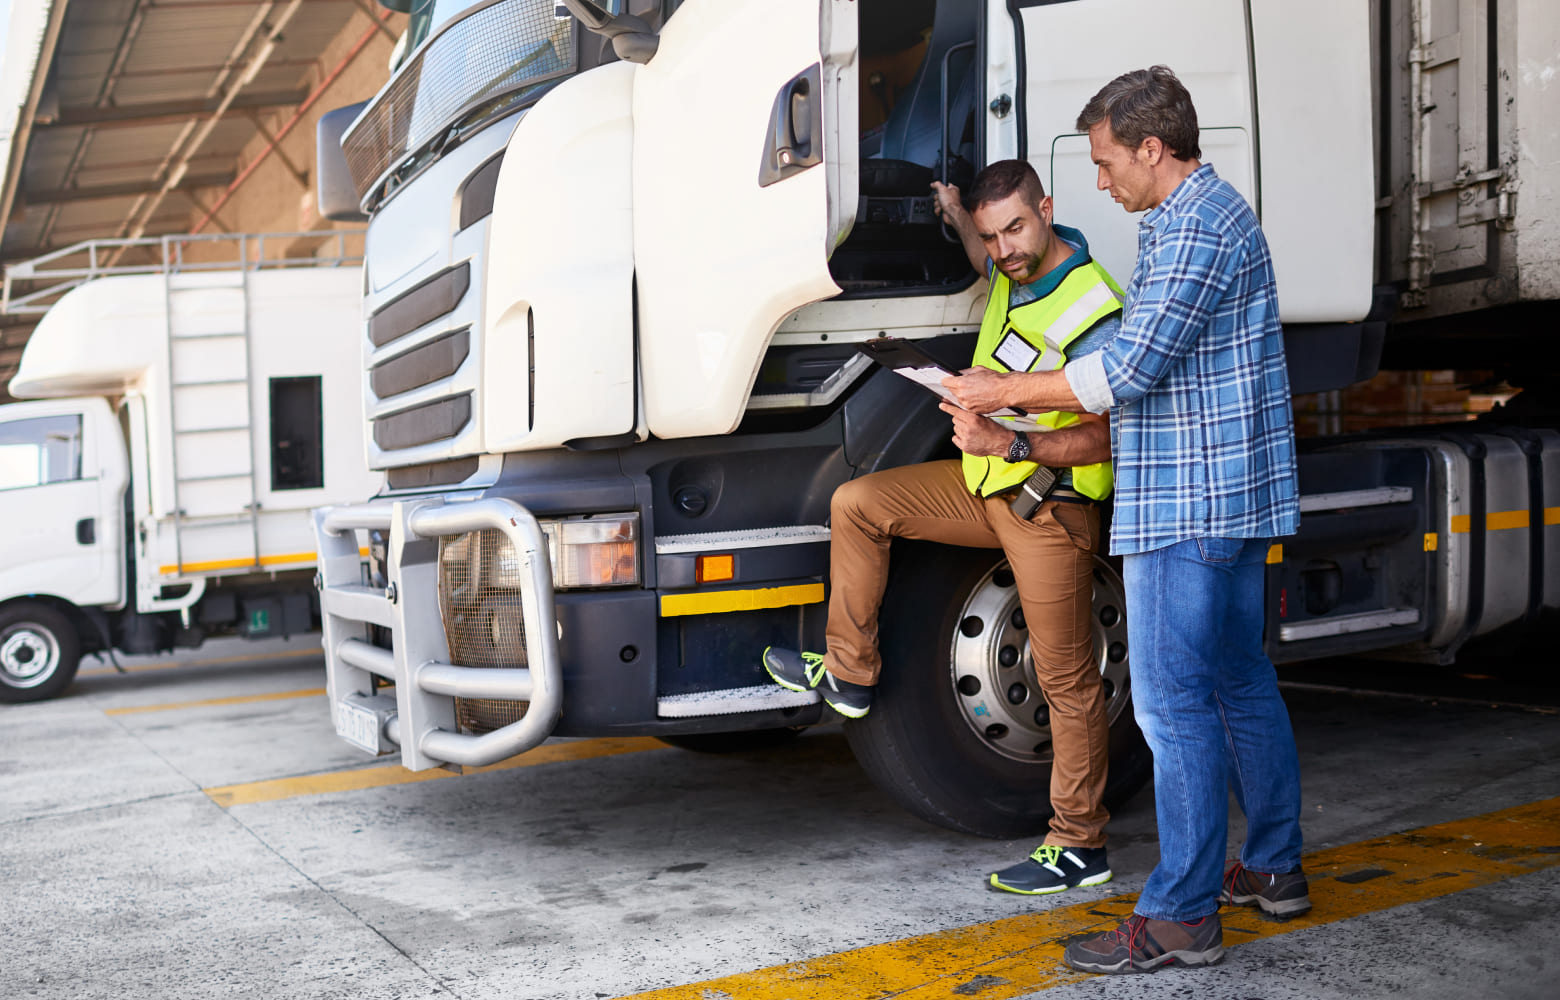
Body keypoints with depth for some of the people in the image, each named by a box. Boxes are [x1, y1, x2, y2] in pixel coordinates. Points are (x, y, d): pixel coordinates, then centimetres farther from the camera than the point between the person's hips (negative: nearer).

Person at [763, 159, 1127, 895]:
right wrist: (957, 219, 24)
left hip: (1050, 506, -8)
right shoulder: (1019, 265, 4)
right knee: (857, 503, 4)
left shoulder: (1091, 309, -22)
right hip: (986, 483, 8)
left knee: (1066, 676, -2)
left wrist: (1010, 443, -33)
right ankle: (849, 674, 14)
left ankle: (1080, 847, 9)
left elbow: (1105, 436, -24)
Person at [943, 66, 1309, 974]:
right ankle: (1275, 868, 29)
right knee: (1241, 685, 17)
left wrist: (1005, 390, -10)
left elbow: (1129, 371, -20)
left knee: (1174, 704, -6)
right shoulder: (1213, 212, 19)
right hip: (1230, 496, 11)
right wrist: (1021, 406, 15)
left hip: (1188, 504, -11)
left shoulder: (1196, 229, -16)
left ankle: (1182, 916, 1)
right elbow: (1154, 369, 20)